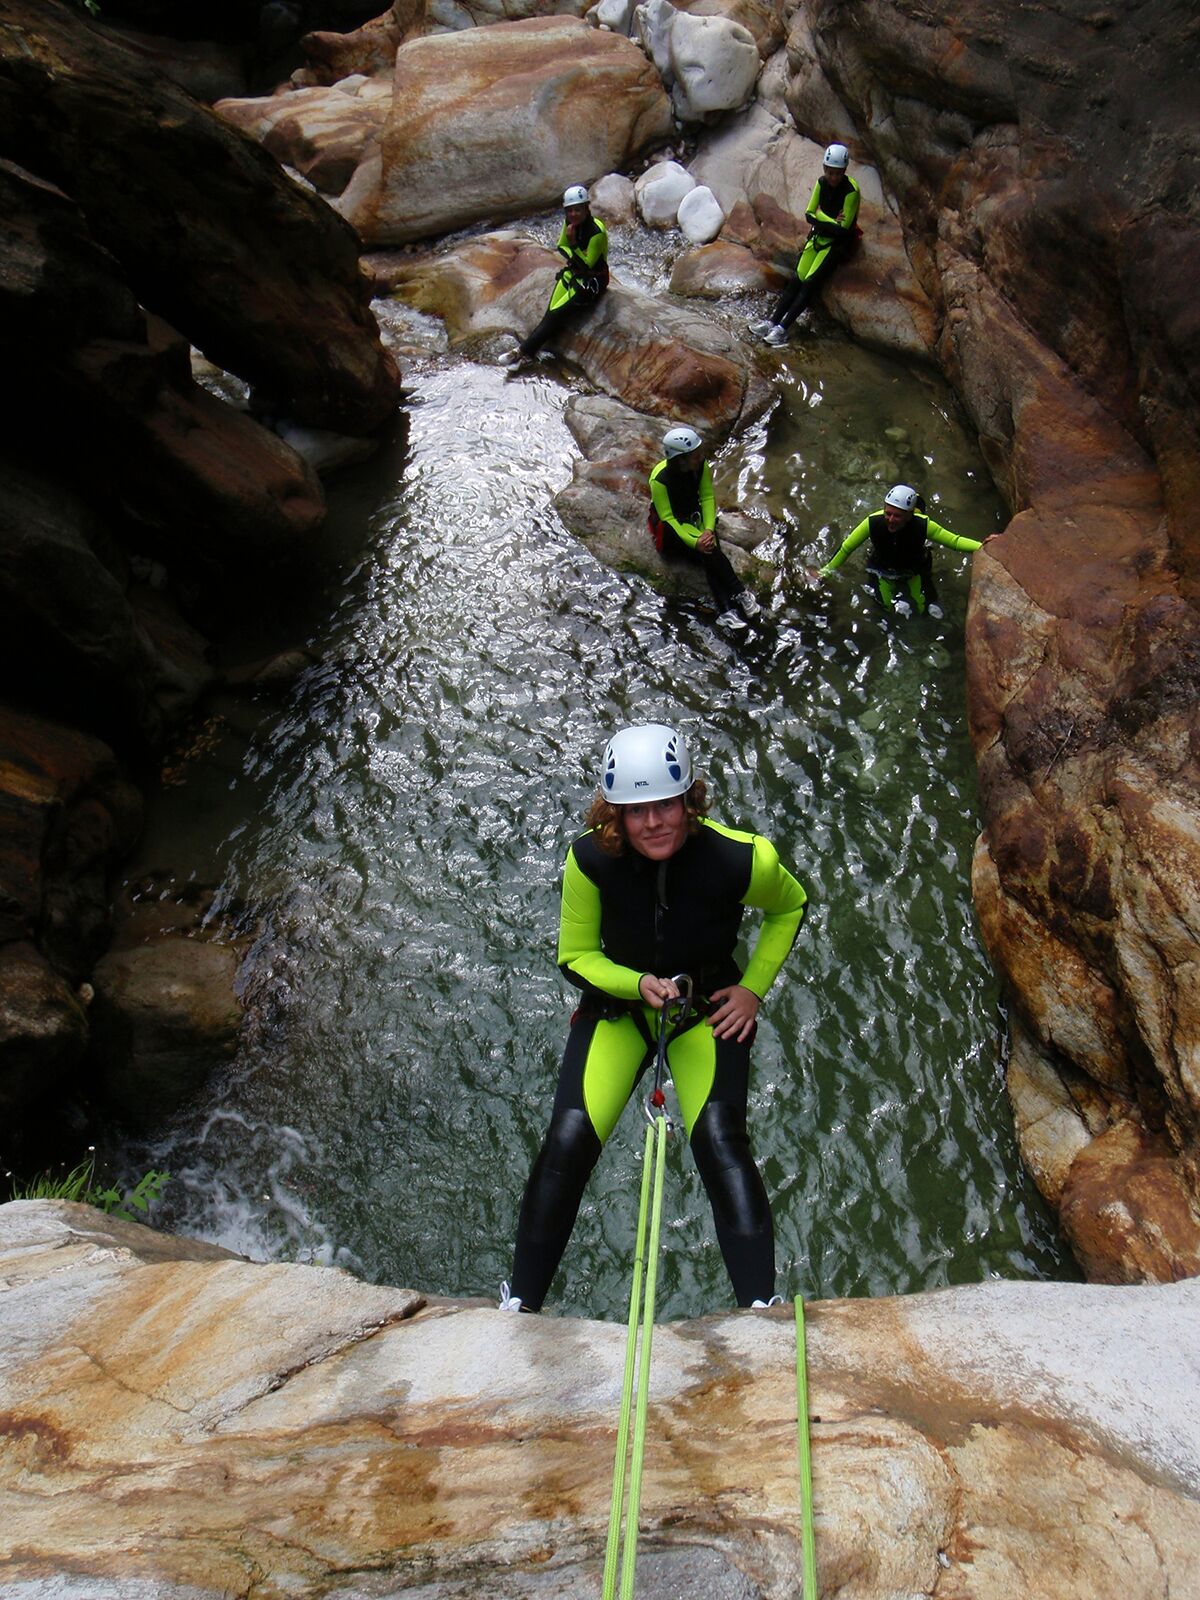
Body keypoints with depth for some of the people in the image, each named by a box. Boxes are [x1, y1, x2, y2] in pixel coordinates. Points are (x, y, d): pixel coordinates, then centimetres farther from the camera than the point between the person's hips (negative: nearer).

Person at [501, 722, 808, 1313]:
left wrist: (753, 988, -5)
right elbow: (576, 957, -8)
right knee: (567, 1143, -10)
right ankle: (520, 1300, 8)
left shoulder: (742, 858, -25)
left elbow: (790, 907, -1)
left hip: (709, 1007, -1)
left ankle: (762, 1306, -10)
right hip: (617, 1001, 1)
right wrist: (638, 984, -26)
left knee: (720, 1143, -21)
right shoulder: (589, 859, -23)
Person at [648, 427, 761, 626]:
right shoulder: (660, 479, -25)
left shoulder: (701, 466, -11)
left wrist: (709, 528, -23)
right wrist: (694, 541, -34)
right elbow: (667, 517, -23)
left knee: (708, 553, -26)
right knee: (709, 550, -30)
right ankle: (739, 595, -26)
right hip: (669, 527, -4)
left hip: (694, 518, 5)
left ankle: (727, 609, -36)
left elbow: (707, 497, -5)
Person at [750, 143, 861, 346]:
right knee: (797, 280, -11)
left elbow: (843, 229, -21)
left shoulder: (851, 191, -20)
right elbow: (809, 214, 2)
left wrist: (819, 219, -12)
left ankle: (783, 329, -25)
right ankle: (773, 322, -17)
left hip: (839, 242, -6)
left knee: (810, 283, -20)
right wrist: (830, 221, -11)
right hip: (819, 236, 6)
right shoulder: (821, 182, -1)